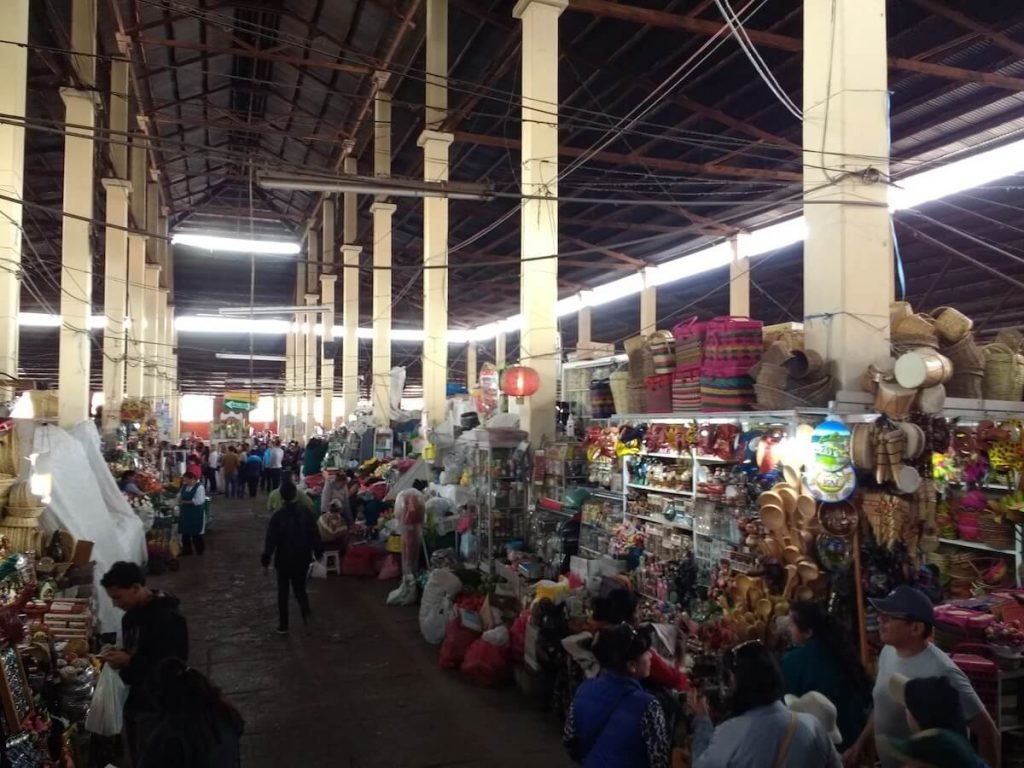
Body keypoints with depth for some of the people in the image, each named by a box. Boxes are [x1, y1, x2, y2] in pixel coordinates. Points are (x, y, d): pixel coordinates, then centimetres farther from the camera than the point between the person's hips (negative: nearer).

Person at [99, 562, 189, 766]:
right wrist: (118, 656, 1)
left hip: (158, 708, -9)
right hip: (135, 702, 9)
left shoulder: (168, 618, -20)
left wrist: (129, 662, -22)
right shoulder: (131, 616, 10)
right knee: (137, 761, 16)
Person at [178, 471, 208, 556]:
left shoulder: (199, 487, -15)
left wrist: (185, 502, -20)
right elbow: (179, 497, 14)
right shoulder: (184, 487, 8)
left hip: (196, 514, -7)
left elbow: (198, 501, -24)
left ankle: (200, 550, 15)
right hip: (185, 513, 7)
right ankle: (186, 550, 24)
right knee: (185, 532, 12)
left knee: (195, 533, -1)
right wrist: (180, 502, -10)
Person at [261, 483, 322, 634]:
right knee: (300, 588, 17)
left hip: (283, 559, -2)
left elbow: (271, 540, -13)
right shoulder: (305, 514, -6)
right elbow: (314, 535, -1)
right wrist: (318, 552, 11)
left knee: (283, 592, 11)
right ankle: (305, 610, -10)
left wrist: (266, 559, -5)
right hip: (302, 558, 2)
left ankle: (283, 626, 14)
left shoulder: (277, 516, -13)